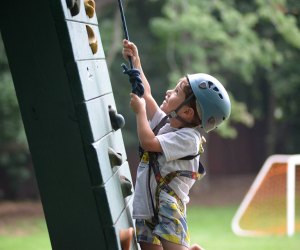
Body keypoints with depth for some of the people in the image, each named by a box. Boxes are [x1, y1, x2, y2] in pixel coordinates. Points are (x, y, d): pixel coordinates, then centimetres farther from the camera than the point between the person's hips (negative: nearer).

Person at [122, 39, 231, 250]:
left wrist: (140, 110, -8)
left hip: (168, 208, -8)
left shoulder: (188, 138, -13)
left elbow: (148, 142, -21)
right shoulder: (165, 123, 11)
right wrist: (135, 62, 22)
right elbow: (146, 95, 22)